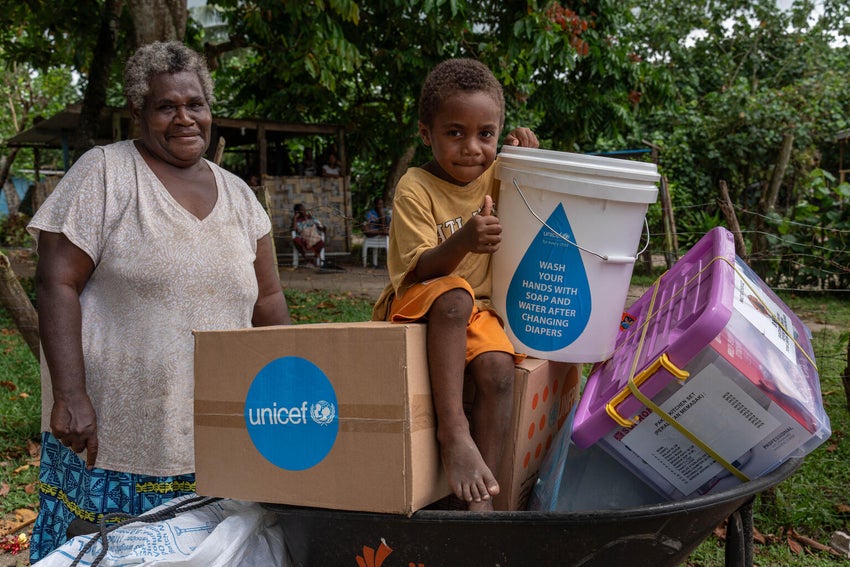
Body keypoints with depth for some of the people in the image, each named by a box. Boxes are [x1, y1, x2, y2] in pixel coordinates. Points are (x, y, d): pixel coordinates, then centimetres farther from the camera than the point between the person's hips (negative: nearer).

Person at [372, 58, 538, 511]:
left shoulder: (496, 175, 4)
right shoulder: (415, 189, -12)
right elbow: (419, 271, -18)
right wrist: (461, 243, -38)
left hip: (478, 311, 4)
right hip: (417, 308, -4)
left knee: (498, 367, -26)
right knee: (454, 295, -38)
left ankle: (482, 496, -22)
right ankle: (453, 431, -35)